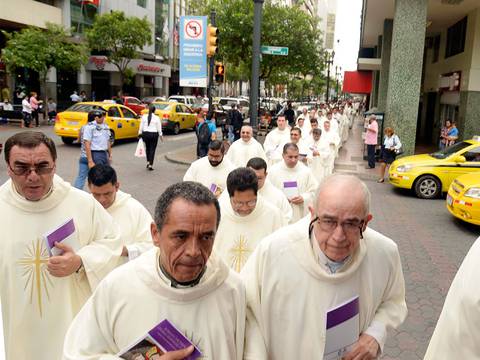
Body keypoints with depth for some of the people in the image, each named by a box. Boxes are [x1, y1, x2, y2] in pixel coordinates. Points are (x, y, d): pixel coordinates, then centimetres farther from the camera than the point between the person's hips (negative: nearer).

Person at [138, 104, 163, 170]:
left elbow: (141, 126, 1)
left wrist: (140, 134, 10)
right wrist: (161, 135, 9)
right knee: (152, 149, 3)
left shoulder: (144, 117, -1)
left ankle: (148, 162, 18)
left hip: (145, 134, 2)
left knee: (147, 148, 20)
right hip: (154, 134, -2)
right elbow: (159, 128, -2)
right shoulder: (157, 118, -6)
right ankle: (150, 165, 0)